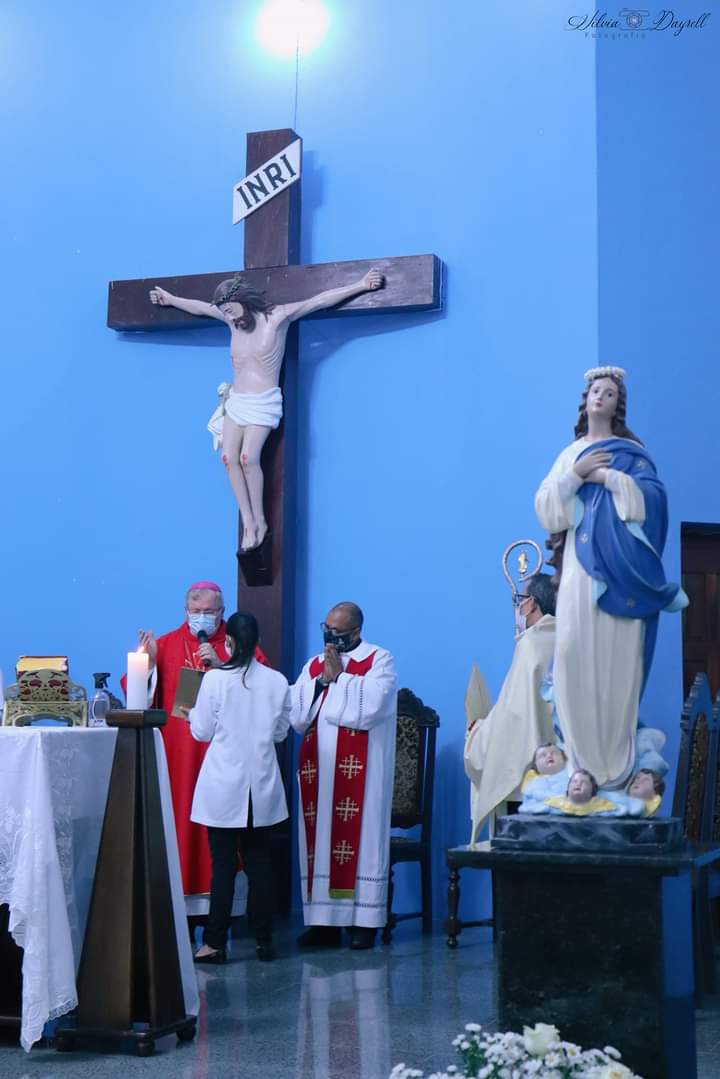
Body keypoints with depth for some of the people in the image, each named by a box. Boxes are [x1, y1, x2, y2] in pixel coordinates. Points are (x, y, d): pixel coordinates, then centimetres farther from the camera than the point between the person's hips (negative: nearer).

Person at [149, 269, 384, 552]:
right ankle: (248, 522, -9)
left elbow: (321, 300, -11)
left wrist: (361, 285, -14)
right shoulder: (233, 319, 7)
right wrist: (170, 299, 35)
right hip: (236, 401, 6)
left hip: (263, 403, -5)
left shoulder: (277, 317, -8)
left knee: (248, 458, -22)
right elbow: (199, 307, 23)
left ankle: (260, 521, -9)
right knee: (229, 458, -12)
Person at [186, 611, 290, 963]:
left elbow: (202, 732, -2)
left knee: (223, 865, 2)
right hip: (262, 788, 3)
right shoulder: (277, 682, -2)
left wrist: (191, 712, 18)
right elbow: (281, 732, 8)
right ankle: (263, 941, 14)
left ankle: (215, 943, 4)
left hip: (224, 787, -3)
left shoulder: (215, 679, -11)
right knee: (259, 862, 10)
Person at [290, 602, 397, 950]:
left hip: (360, 771, -5)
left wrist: (339, 676, -8)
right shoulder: (313, 665, 16)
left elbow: (369, 709, -16)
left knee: (358, 837, -5)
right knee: (320, 839, 3)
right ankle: (325, 921, 7)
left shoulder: (378, 661, 0)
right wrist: (322, 680, -6)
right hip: (318, 770, 5)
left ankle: (363, 921, -1)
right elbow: (296, 717, 4)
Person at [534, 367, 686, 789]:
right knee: (575, 650, -10)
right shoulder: (570, 454, 18)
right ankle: (582, 758, -4)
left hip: (619, 568, -2)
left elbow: (651, 497, -5)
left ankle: (615, 761, -3)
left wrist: (605, 476, -8)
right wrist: (575, 475, -4)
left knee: (617, 658, -7)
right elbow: (546, 505, 9)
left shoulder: (631, 451, 10)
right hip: (582, 567, 2)